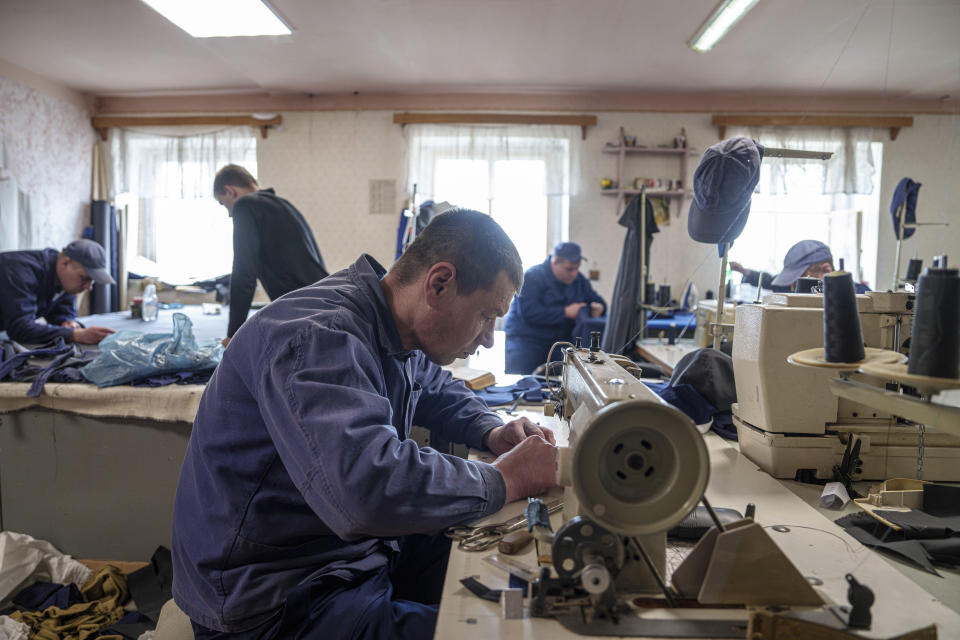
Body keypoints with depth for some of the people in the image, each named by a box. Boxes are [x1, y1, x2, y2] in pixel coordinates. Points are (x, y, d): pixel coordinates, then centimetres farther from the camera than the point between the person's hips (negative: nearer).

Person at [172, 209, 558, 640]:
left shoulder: (396, 334, 2)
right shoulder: (319, 337, -28)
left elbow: (440, 392, 23)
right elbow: (368, 489, -42)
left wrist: (494, 433, 2)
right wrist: (505, 480, -27)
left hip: (357, 552, 9)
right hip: (278, 604, -9)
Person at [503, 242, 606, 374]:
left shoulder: (578, 280, 13)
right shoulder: (533, 276, -9)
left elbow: (598, 302, 24)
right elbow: (528, 312, -21)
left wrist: (598, 307, -4)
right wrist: (565, 312, -18)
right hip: (526, 340, -5)